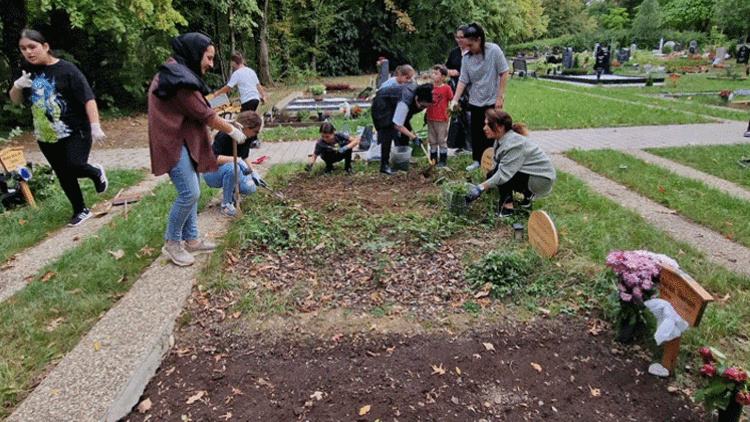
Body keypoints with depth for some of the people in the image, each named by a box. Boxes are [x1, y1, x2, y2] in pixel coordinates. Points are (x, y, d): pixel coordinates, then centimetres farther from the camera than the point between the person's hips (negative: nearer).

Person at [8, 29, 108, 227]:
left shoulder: (66, 69, -10)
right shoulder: (28, 70, 7)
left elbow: (88, 99, -14)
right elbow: (15, 100, 14)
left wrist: (95, 127, -21)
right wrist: (17, 85, -8)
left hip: (75, 132, -5)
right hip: (46, 136, 6)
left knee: (74, 167, -22)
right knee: (63, 176, 9)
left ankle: (96, 173, 13)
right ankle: (80, 211, 25)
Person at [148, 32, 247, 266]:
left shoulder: (179, 73, 15)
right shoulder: (180, 78, -18)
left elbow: (197, 111, 20)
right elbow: (203, 113, -16)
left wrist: (226, 123, 18)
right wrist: (232, 131, -5)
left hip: (184, 140, 11)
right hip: (174, 143, -11)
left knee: (191, 191, 13)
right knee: (189, 193, -11)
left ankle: (191, 239, 22)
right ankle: (171, 243, 6)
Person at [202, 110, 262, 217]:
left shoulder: (248, 137, -3)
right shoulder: (225, 135, -27)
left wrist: (253, 172, 3)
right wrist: (236, 159, -36)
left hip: (231, 172, 7)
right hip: (211, 172, -6)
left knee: (250, 188, -20)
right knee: (232, 168, -40)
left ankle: (229, 193, 14)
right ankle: (226, 203, -21)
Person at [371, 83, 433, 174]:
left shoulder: (420, 93, -16)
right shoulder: (405, 102, -40)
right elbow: (398, 125, -33)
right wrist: (414, 137, -30)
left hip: (394, 105, 9)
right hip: (382, 105, -9)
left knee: (407, 129, 5)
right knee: (388, 133, -21)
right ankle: (384, 165, -18)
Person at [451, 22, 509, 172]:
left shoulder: (494, 50, -11)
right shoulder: (467, 58, -2)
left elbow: (504, 74, -7)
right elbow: (463, 81, -1)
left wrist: (499, 97, -10)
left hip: (493, 100, -3)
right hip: (475, 101, 3)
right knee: (476, 132, 8)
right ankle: (477, 160, 23)